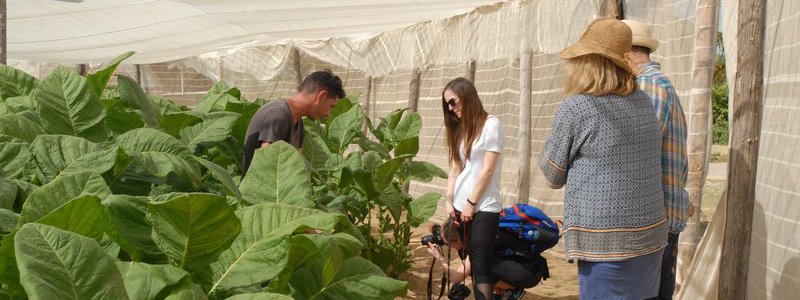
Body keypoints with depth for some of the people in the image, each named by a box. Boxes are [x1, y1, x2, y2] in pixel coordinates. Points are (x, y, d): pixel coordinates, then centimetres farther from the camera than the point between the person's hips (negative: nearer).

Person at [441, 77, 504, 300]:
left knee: (481, 266, -8)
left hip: (483, 208, -6)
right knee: (472, 264, 6)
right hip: (460, 206, 6)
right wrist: (449, 200, 2)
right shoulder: (460, 129, 16)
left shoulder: (491, 124, -5)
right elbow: (455, 169, 12)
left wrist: (472, 203, -8)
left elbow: (488, 170, -9)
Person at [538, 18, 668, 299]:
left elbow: (553, 177, -1)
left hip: (606, 245, -7)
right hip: (652, 238, 7)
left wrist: (552, 140, 12)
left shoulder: (574, 109, -13)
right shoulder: (643, 102, 7)